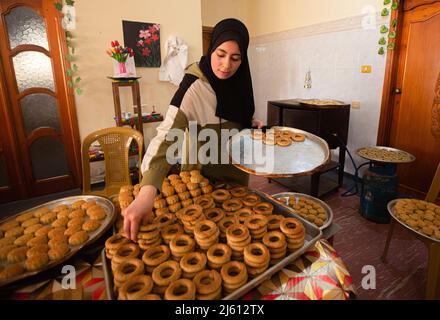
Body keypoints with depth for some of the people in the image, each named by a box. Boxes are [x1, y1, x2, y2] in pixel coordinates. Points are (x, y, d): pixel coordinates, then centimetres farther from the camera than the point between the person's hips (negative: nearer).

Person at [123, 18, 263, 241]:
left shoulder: (238, 81, -5)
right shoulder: (194, 87, -26)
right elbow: (167, 136, -38)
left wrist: (252, 123, -7)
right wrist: (147, 191, -51)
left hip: (237, 170, 6)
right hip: (205, 176, -6)